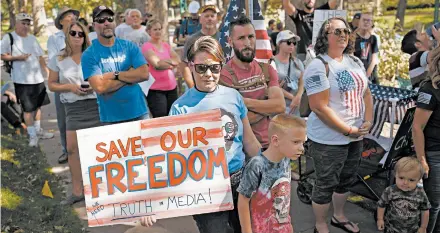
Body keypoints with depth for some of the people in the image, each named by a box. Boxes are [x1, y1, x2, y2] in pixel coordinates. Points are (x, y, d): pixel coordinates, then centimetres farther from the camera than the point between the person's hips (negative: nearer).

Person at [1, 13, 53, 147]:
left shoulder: (32, 38, 12)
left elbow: (40, 56, 14)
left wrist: (47, 71, 6)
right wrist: (18, 57, -19)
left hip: (38, 78, 6)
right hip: (22, 80, -5)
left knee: (38, 105, 13)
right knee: (28, 108, -2)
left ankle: (38, 130, 27)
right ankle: (32, 135, 7)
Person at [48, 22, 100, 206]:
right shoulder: (58, 59, 4)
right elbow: (52, 85, 7)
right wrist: (70, 87, -11)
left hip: (96, 104, -2)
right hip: (74, 107, 2)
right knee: (72, 149, 2)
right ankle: (77, 191, 15)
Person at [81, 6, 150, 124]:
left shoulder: (129, 46, 3)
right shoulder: (89, 55, -5)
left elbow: (144, 74, -8)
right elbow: (100, 87, -17)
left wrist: (115, 75, -14)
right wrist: (130, 75, -11)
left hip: (138, 112, 3)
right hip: (111, 118, -2)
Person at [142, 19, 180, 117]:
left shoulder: (166, 45, 14)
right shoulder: (147, 46, -7)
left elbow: (178, 60, 3)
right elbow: (157, 64, -18)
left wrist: (166, 61, -14)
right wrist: (171, 63, -6)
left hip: (172, 87, 6)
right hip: (156, 89, -6)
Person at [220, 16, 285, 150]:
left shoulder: (267, 70, 1)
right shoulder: (224, 75, -17)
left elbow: (281, 106, -12)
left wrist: (246, 102, -21)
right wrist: (268, 104, -9)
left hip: (270, 143, 5)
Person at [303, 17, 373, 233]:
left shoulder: (355, 62, 7)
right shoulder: (318, 66, -18)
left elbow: (366, 93, 13)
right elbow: (319, 107, -23)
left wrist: (368, 121, -2)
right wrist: (348, 130, -18)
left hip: (356, 136, 8)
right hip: (329, 139, -7)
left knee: (346, 180, 22)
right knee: (325, 184, 6)